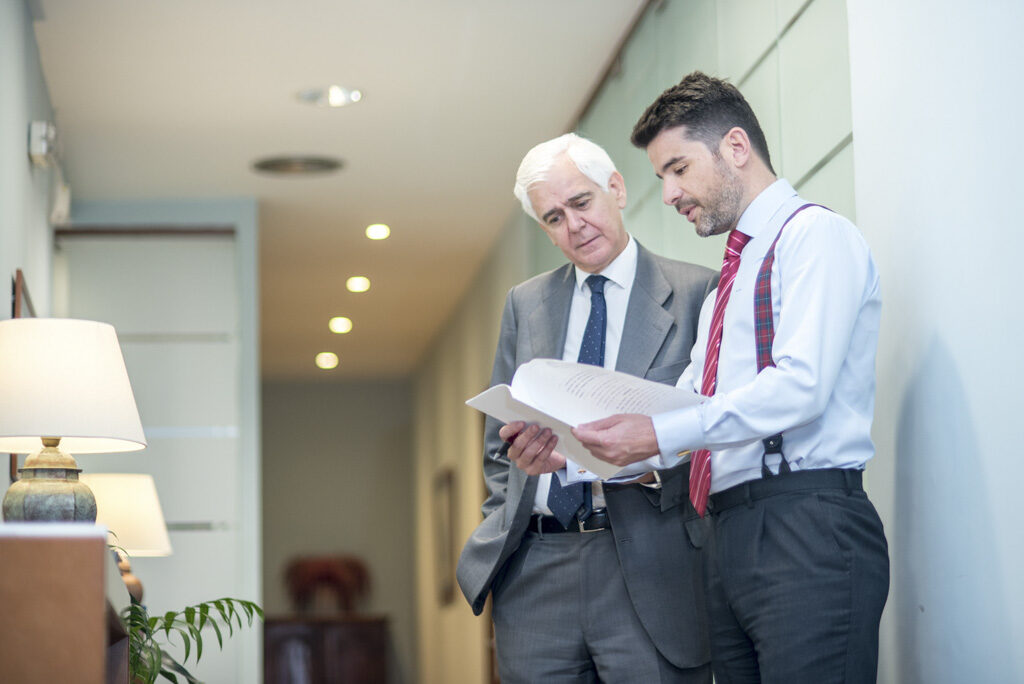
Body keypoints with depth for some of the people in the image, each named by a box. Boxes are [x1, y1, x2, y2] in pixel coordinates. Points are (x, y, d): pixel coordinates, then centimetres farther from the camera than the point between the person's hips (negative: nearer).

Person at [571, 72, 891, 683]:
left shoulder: (816, 234, -3)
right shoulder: (728, 279, 26)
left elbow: (802, 384, -16)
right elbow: (685, 402, 20)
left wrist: (659, 435, -16)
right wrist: (579, 447, 5)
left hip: (806, 532, -8)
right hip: (732, 535, 9)